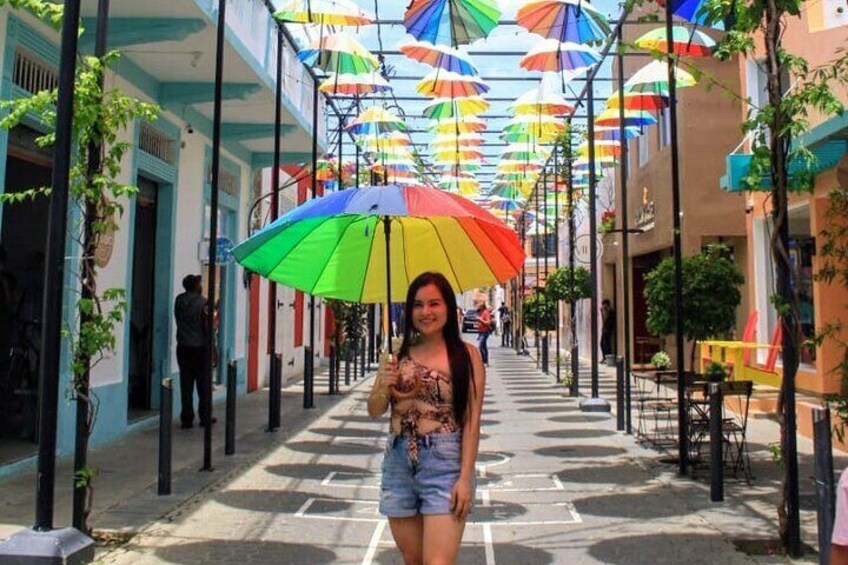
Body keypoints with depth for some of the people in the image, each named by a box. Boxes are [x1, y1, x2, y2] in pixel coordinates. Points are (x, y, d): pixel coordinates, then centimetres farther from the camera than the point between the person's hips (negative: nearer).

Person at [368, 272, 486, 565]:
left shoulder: (466, 355, -5)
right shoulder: (397, 354, 6)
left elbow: (472, 422, -7)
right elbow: (374, 411, 8)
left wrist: (465, 477, -13)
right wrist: (385, 387, -13)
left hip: (444, 466, -4)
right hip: (398, 465, 4)